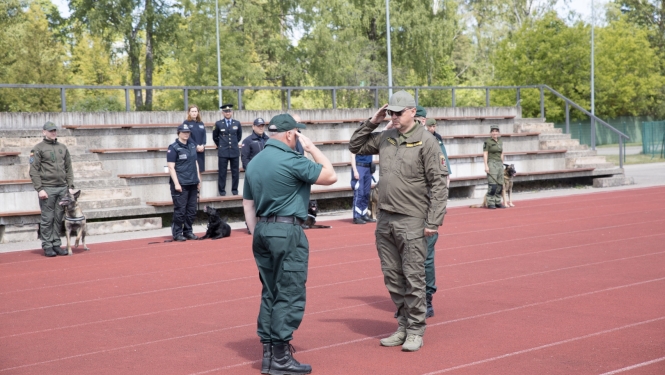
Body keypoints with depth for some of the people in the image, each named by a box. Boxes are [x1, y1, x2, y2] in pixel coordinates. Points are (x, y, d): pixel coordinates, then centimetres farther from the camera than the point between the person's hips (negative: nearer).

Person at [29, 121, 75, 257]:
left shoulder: (62, 147, 15)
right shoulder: (38, 149, 0)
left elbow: (69, 168, 16)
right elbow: (34, 171, -5)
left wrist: (70, 186, 8)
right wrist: (39, 189, -13)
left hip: (62, 188, 5)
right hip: (47, 189, -4)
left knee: (59, 218, 6)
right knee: (47, 219, -2)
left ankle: (56, 244, 13)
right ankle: (47, 246, 5)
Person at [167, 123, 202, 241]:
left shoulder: (192, 145, 14)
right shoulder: (173, 148, -6)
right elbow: (171, 167, -10)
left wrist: (198, 179, 17)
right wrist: (176, 183, -15)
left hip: (193, 183, 6)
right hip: (180, 184, -6)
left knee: (192, 210, 9)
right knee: (180, 210, -4)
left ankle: (188, 231, 19)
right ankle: (177, 233, 5)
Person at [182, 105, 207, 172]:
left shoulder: (201, 123, 15)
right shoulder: (186, 123, -1)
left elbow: (204, 135, 8)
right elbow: (188, 136, -9)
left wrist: (202, 145, -9)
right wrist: (196, 146, -16)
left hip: (201, 149, 5)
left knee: (199, 169, 4)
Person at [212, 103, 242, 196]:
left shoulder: (237, 123, 6)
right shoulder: (218, 124, 2)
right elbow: (215, 137, 13)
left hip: (235, 151, 2)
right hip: (223, 152, -2)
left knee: (235, 172, 5)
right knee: (222, 172, -1)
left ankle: (235, 190, 14)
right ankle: (222, 190, 6)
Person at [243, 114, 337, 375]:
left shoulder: (254, 163, 12)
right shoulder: (291, 160, -12)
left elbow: (248, 205, 15)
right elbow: (330, 176, -6)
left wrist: (257, 236, 19)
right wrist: (311, 147, 2)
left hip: (262, 231, 8)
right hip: (288, 232, -8)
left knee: (270, 294, 13)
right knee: (289, 296, -2)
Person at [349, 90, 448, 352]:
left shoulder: (426, 142, -8)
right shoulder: (385, 138, 10)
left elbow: (438, 184, -10)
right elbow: (355, 147, 23)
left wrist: (433, 222, -15)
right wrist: (372, 122, 8)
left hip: (411, 221, -6)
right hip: (385, 220, 6)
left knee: (413, 279, -1)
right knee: (392, 278, 12)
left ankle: (415, 332, 9)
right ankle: (403, 326, 23)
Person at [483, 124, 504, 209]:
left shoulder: (500, 141, 14)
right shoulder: (487, 142, -5)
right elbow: (485, 154, -8)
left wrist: (502, 164, 17)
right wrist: (486, 166, -15)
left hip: (499, 163, 7)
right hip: (491, 163, -7)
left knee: (500, 184, 5)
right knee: (492, 184, -12)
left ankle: (497, 202, 13)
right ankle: (490, 203, -7)